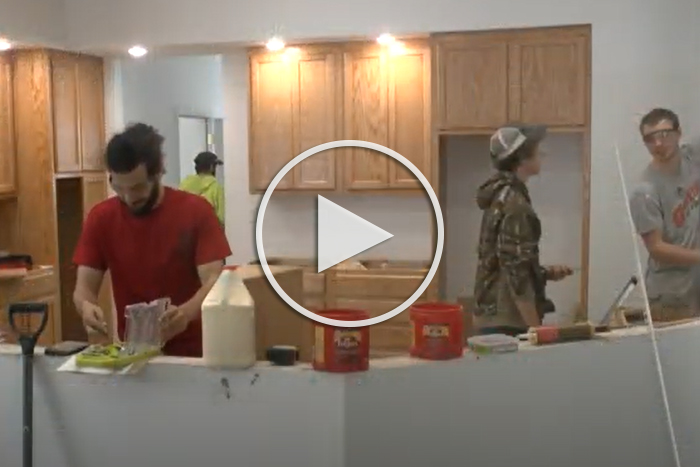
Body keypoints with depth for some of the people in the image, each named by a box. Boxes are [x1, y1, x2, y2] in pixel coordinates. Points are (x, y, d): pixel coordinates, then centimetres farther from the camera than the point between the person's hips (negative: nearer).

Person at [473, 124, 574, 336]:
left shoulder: (501, 195, 12)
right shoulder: (514, 203, -17)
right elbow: (515, 271, -21)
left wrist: (545, 273, 12)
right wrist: (535, 327, -18)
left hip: (493, 316, 10)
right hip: (507, 320, -10)